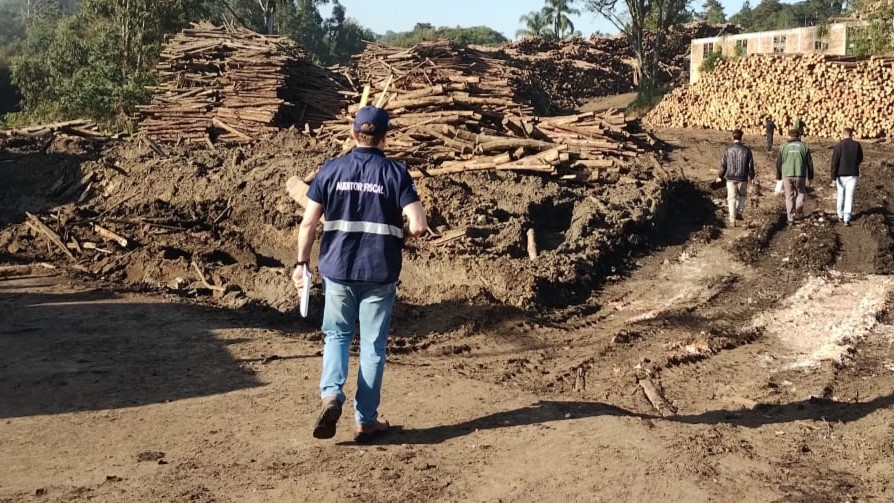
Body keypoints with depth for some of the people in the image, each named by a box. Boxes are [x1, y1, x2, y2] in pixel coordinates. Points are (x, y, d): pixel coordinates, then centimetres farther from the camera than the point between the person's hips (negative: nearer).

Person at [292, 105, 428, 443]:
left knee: (336, 335, 19)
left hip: (337, 270, 1)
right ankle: (366, 421, 16)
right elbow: (418, 225, -13)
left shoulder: (331, 170, -1)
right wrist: (398, 235, 8)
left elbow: (308, 223, -2)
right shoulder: (395, 173, -6)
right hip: (379, 273, -1)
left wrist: (302, 263, 9)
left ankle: (331, 395, -4)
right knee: (373, 345, 10)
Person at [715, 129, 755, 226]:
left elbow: (723, 165, -2)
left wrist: (720, 176, 12)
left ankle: (732, 219, -1)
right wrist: (751, 176, 16)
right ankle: (739, 213, 16)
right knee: (742, 195, 24)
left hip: (730, 178, 0)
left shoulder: (727, 150, -6)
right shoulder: (746, 150, -5)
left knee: (732, 198, 4)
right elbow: (751, 165, 1)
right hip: (742, 178, 0)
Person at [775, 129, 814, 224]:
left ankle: (790, 218, 9)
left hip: (787, 175, 1)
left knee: (789, 196, 9)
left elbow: (778, 163, 6)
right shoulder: (804, 146, 5)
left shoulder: (784, 146, 6)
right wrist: (810, 177, 13)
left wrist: (778, 177, 14)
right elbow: (809, 163, 6)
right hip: (800, 176, -1)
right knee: (800, 193, 19)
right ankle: (798, 211, -1)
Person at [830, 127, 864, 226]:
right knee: (849, 196, 2)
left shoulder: (838, 146, -9)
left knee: (841, 194, 17)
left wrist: (833, 177, -9)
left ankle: (840, 215, 27)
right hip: (853, 174, 1)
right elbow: (860, 159, 11)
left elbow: (834, 163, -12)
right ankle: (847, 219, -4)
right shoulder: (857, 145, -2)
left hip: (841, 174, -1)